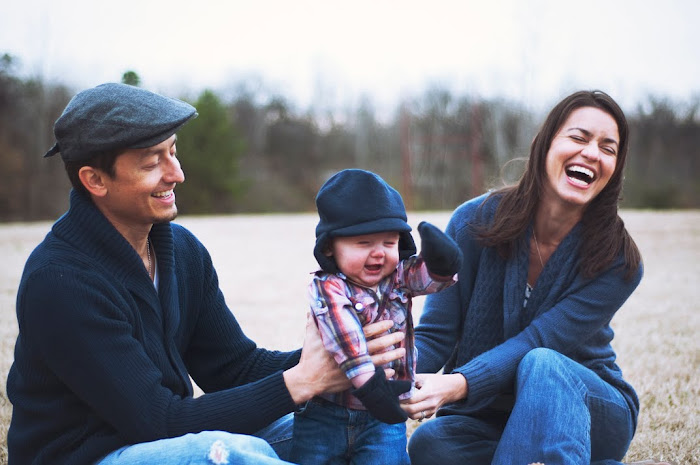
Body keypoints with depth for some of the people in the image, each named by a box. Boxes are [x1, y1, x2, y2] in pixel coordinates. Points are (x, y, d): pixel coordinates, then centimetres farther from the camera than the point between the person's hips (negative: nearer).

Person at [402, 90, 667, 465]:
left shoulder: (617, 261, -13)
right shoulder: (475, 222, -8)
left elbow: (537, 343, -22)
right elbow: (434, 334, -10)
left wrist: (458, 385, -39)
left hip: (588, 411, -3)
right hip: (486, 416, 3)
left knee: (542, 365, -35)